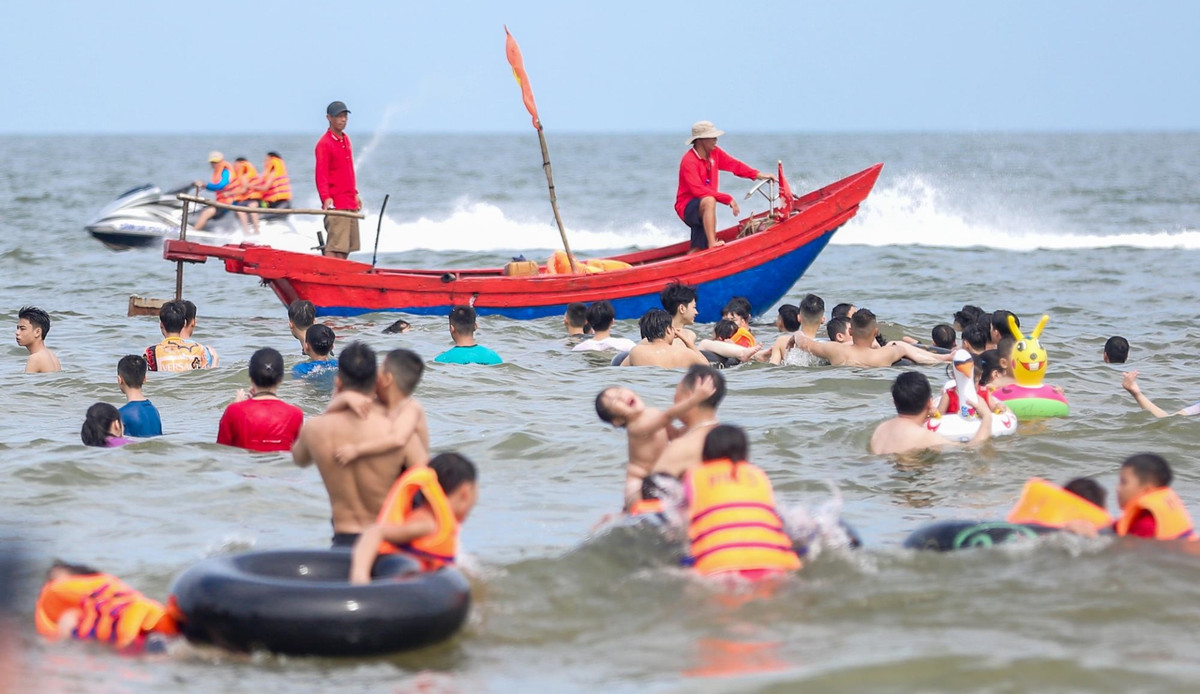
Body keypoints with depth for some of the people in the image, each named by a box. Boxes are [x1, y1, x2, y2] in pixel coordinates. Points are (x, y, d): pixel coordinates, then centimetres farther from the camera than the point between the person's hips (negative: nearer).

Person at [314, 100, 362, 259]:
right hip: (335, 204, -9)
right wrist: (326, 197, -28)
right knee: (335, 247, -16)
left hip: (350, 203, 9)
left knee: (347, 247, 8)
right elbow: (321, 174, -16)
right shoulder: (324, 143, -10)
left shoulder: (345, 139, 16)